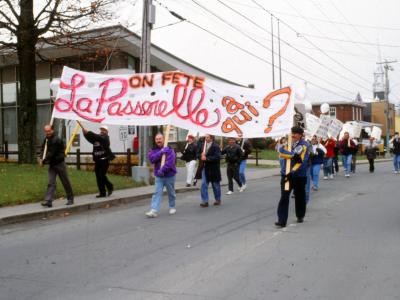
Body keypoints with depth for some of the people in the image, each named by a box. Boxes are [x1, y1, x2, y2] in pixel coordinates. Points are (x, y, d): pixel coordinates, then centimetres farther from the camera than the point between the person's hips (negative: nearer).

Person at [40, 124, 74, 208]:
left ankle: (70, 199, 20)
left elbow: (51, 153, -22)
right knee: (51, 183, -4)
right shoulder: (46, 139, 9)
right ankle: (48, 201, -10)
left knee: (66, 182, 6)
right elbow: (43, 149, 16)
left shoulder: (56, 140, -19)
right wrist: (42, 157, -3)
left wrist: (44, 161, -15)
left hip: (59, 163, -6)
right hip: (51, 164, 7)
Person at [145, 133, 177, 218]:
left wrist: (162, 170, -29)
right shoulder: (154, 150, 6)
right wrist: (161, 152, -23)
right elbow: (151, 158, -13)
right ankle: (154, 211, -12)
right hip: (158, 176, 3)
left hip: (169, 175, -2)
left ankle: (172, 207, 32)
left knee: (171, 193, 13)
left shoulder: (169, 149, -9)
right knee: (157, 193, -6)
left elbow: (170, 161, -22)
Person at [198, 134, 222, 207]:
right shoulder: (202, 145, 5)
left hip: (213, 169, -4)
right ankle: (205, 201, 2)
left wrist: (206, 158, -22)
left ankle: (218, 200, 28)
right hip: (204, 168, 4)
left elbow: (217, 157, -20)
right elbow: (198, 153, 12)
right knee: (204, 184, -2)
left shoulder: (216, 146, -12)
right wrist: (201, 156, -11)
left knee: (216, 185, 11)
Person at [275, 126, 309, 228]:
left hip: (299, 176, -3)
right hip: (286, 174, 3)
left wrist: (292, 173, -27)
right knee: (284, 197, -5)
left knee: (299, 197, 13)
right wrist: (294, 155, -27)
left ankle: (300, 216, 34)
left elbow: (302, 162, -18)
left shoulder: (303, 145, -8)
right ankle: (282, 220, -7)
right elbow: (281, 151, -13)